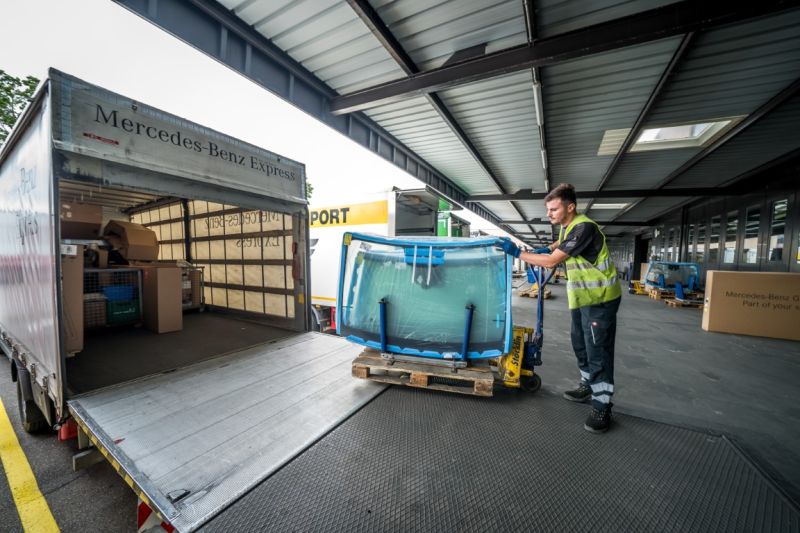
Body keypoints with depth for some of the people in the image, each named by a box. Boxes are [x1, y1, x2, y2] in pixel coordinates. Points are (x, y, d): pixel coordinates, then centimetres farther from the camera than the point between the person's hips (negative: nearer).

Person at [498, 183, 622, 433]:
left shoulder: (584, 227, -24)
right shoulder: (568, 226, 5)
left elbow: (552, 261, -27)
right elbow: (563, 242, 31)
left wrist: (517, 253, -23)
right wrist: (548, 248, 10)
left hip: (600, 297, -10)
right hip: (583, 296, 10)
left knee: (598, 350, -5)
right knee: (580, 343, 18)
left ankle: (602, 407, 7)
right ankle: (588, 386, 35)